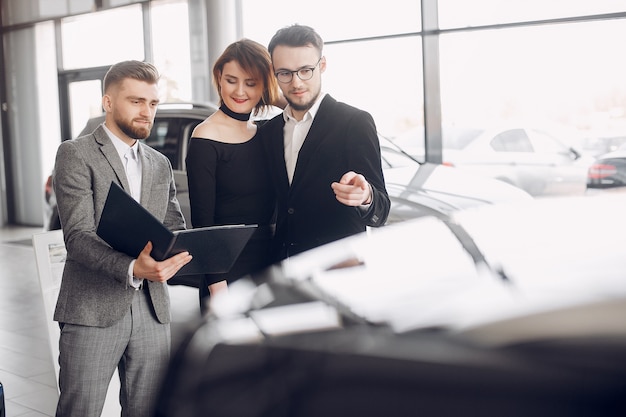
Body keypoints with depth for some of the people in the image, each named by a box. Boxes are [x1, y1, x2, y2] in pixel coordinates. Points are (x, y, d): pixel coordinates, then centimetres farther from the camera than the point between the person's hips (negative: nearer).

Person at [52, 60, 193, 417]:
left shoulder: (160, 165, 17)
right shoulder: (76, 155, -3)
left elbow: (175, 228, 14)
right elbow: (78, 236, -13)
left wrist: (181, 251, -11)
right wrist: (131, 268, -29)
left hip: (152, 309, 5)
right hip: (94, 310, -5)